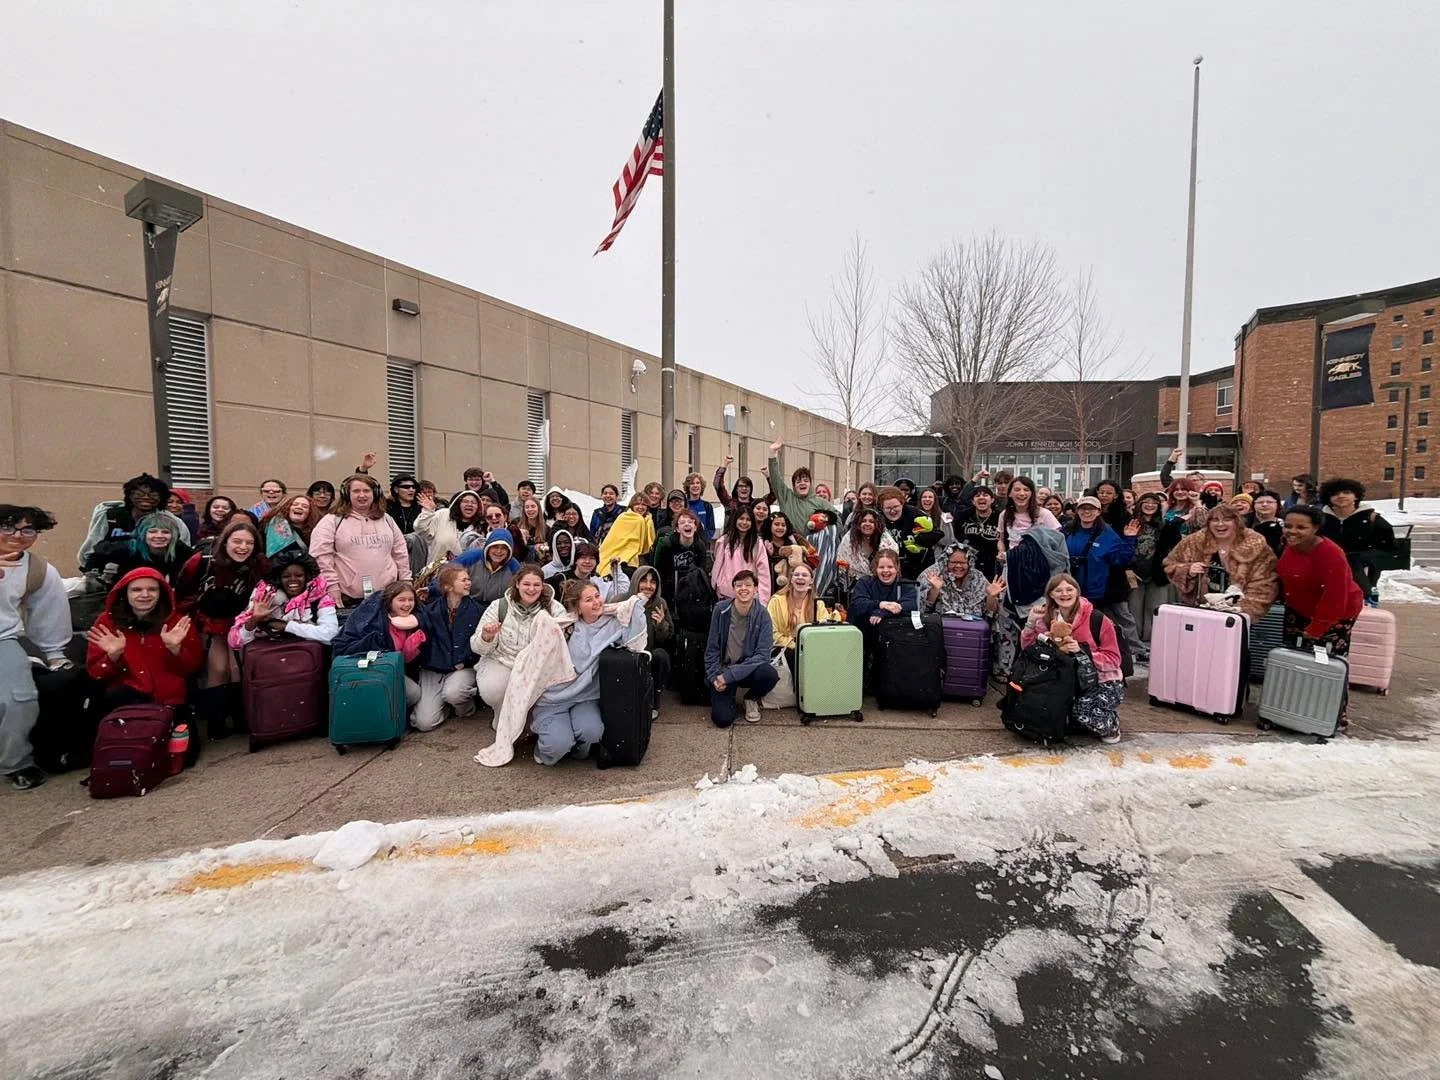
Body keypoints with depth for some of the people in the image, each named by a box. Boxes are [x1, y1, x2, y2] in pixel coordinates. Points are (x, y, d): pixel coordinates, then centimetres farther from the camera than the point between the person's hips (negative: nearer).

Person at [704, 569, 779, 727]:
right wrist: (714, 677, -13)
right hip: (723, 669, -1)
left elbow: (762, 655, -17)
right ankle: (729, 696, 17)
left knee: (770, 674, -32)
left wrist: (729, 675, -24)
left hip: (749, 669, 1)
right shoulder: (721, 609, -9)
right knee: (722, 719, -20)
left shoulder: (762, 614, -11)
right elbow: (712, 648, -1)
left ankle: (751, 699, 3)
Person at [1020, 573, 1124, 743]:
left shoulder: (1098, 620, -16)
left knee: (1083, 710, -30)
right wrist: (1031, 622, -18)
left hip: (1103, 682, -4)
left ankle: (1111, 724, 6)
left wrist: (1082, 651, -29)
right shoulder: (1048, 617, -3)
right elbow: (1028, 649, -4)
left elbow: (1113, 660, -14)